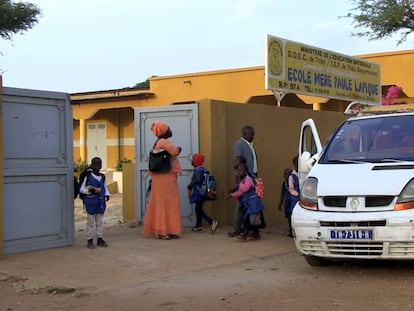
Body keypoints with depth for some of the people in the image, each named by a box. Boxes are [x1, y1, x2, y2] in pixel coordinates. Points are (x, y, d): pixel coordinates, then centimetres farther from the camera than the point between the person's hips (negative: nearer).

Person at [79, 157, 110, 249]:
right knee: (90, 222, 2)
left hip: (100, 203, 5)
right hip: (90, 203, -5)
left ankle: (100, 239, 20)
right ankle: (90, 240, 8)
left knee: (100, 222, 11)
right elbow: (81, 189, -7)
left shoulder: (102, 177, 9)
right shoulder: (87, 176, -6)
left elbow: (105, 188, 18)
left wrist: (107, 195, -1)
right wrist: (91, 190, -21)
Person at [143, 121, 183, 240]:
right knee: (167, 203, -6)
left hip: (160, 178, 10)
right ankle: (164, 231, -5)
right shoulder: (163, 142, -14)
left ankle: (158, 230, 17)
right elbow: (174, 152, -26)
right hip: (166, 178, -10)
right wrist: (178, 149, -7)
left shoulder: (157, 143, 16)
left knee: (159, 203, 11)